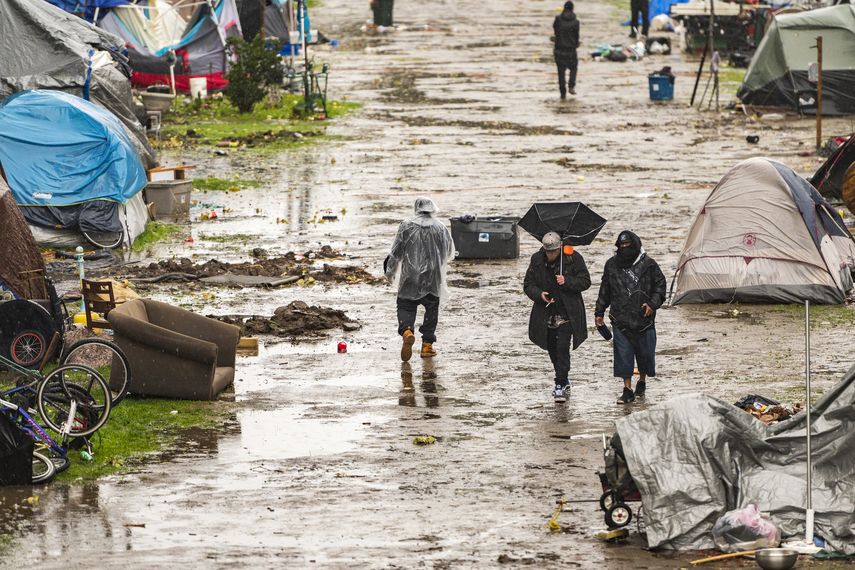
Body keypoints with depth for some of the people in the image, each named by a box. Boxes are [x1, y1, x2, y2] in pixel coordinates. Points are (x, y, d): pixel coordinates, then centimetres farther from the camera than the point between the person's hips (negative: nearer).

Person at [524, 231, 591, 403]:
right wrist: (539, 294, -16)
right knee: (552, 349, 13)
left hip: (567, 313, -4)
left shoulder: (573, 258, -8)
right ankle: (563, 380, 32)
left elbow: (585, 281, -4)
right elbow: (528, 285, 5)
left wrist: (567, 281, -22)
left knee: (562, 348, -13)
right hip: (546, 314, 4)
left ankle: (560, 385, -11)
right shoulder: (537, 260, 1)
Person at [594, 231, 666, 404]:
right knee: (623, 355, -2)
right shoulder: (612, 265, 5)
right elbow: (605, 290, 14)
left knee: (645, 352, 8)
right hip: (621, 320, 1)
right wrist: (599, 312, 14)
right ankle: (627, 389, 4)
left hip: (644, 318, -1)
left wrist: (653, 304, -8)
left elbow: (660, 285, 5)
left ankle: (642, 381, 32)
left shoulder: (648, 265, -3)